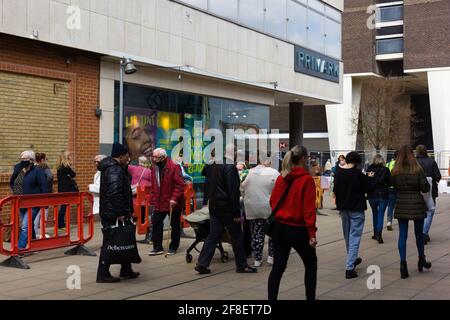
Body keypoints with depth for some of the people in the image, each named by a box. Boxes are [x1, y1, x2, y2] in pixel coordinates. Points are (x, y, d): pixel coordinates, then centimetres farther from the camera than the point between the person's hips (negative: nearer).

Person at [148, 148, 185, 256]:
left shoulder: (174, 167, -16)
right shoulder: (154, 168, 6)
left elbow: (180, 185, -18)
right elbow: (153, 186, 14)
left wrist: (174, 199, -23)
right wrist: (153, 199, 8)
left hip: (173, 203, -6)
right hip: (159, 203, 6)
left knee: (175, 225, 7)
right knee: (156, 223, 4)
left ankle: (173, 247, 20)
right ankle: (158, 247, 12)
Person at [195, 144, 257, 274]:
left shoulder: (213, 166, 9)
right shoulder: (230, 167, -16)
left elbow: (210, 187, 15)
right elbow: (233, 192, -18)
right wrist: (237, 213, -16)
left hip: (214, 207, 7)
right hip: (227, 208, -7)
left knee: (213, 236, 9)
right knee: (236, 237, 5)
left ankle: (202, 264, 4)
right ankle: (241, 265, 14)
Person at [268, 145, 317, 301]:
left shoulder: (281, 178, 3)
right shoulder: (307, 179, -12)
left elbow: (273, 202, 8)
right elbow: (309, 208, -15)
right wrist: (312, 233, -13)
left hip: (279, 227, 5)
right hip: (298, 230, -4)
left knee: (278, 267, 8)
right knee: (311, 264, 15)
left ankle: (271, 298, 6)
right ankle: (310, 297, 18)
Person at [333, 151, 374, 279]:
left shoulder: (338, 173, -1)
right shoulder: (358, 173, -16)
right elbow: (369, 188, -8)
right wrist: (369, 178, 7)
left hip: (343, 208, 5)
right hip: (356, 209, -5)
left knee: (347, 236, 21)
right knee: (354, 237, -3)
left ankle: (352, 259, 40)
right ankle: (349, 267, -10)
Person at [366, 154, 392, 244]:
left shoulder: (369, 169, -6)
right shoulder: (385, 170, -7)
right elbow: (390, 183, -6)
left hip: (372, 195, 1)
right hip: (383, 195, -1)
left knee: (375, 213, 18)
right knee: (381, 214, 2)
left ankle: (376, 233, 25)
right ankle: (379, 234, -14)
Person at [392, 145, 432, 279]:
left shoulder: (395, 171, -3)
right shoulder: (417, 170, -10)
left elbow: (394, 186, 4)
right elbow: (425, 188, -9)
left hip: (401, 205, 1)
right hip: (417, 205, -1)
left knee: (402, 234, 5)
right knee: (419, 233, 15)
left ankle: (403, 263, -2)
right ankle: (421, 261, 31)